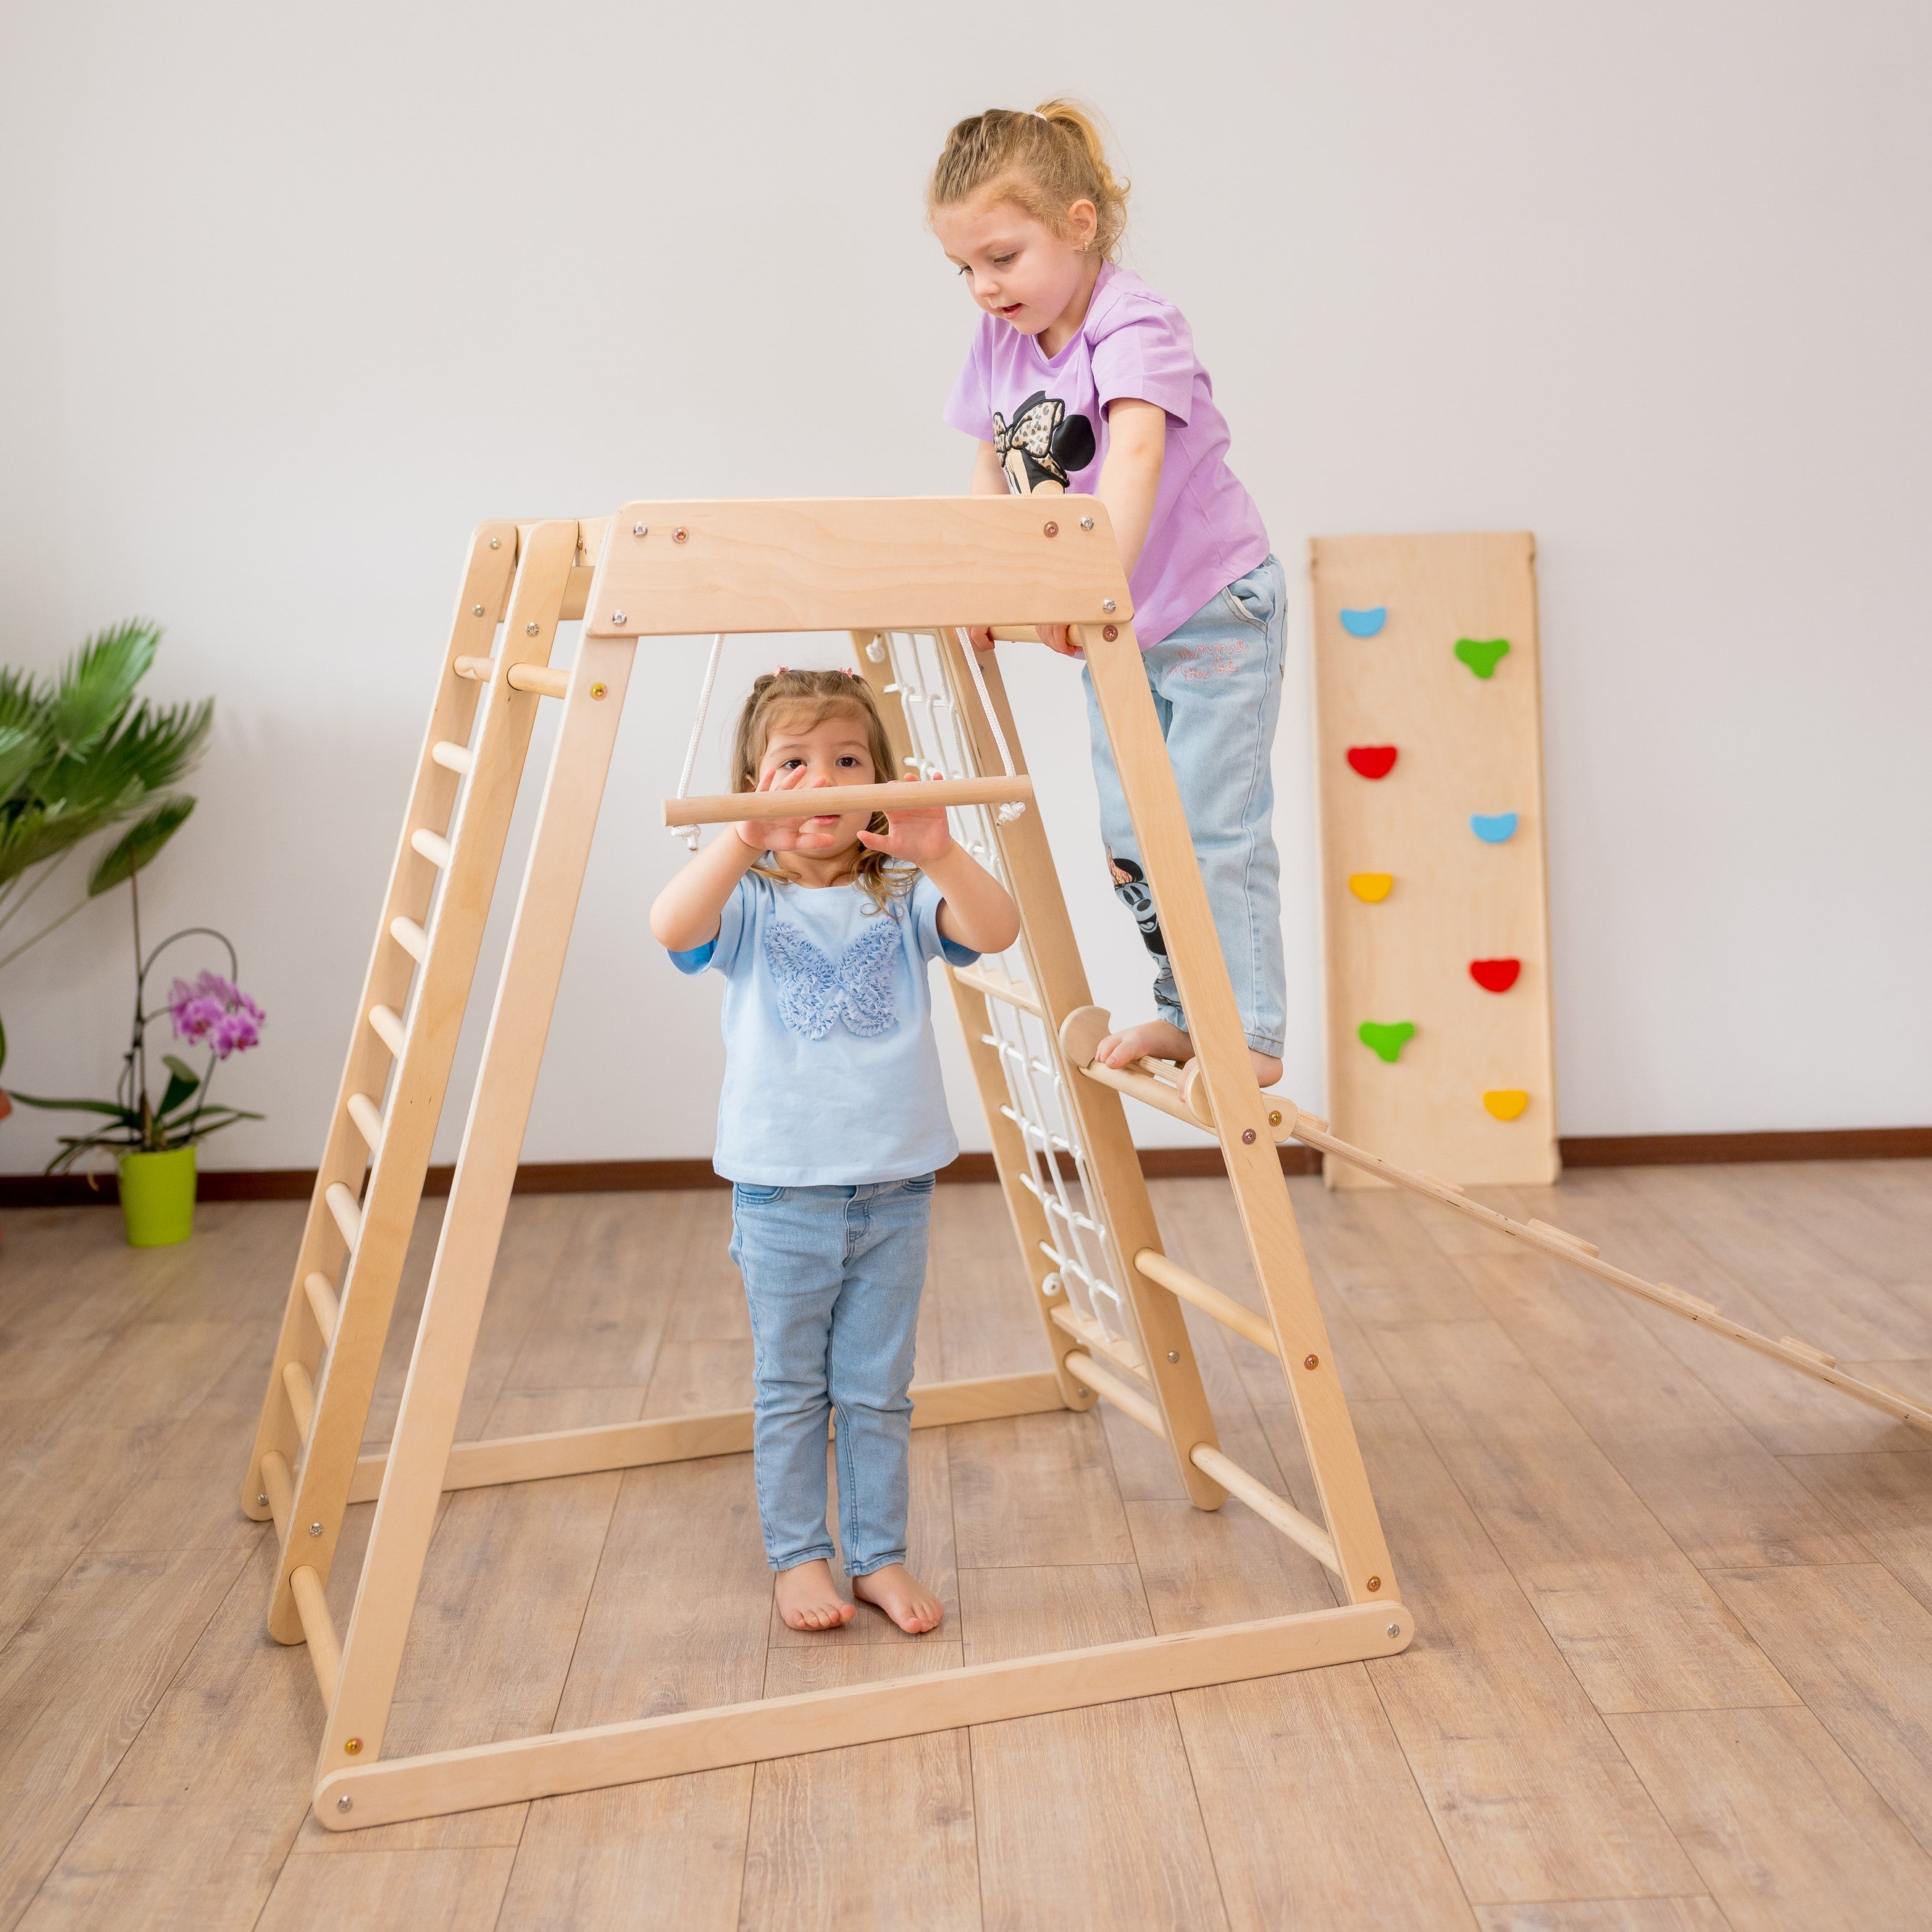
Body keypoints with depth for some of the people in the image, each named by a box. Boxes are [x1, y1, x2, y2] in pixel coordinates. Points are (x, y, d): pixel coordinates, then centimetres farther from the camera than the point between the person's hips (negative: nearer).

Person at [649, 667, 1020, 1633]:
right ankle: (798, 1555, 27)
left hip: (894, 1190, 2)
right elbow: (671, 927, -26)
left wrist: (940, 855, -35)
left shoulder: (902, 898, 1)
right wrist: (748, 841, -41)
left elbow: (997, 930, -17)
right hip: (781, 1194, -1)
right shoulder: (748, 901, -4)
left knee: (878, 1391, 13)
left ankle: (880, 1556, 26)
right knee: (790, 1392, 12)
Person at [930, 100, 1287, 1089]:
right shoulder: (999, 344, 0)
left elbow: (1134, 457, -40)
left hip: (1215, 613, -8)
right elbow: (993, 474, 10)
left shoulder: (1133, 327, -22)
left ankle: (1252, 1033, -1)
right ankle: (1185, 1013, 25)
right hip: (1114, 629, 8)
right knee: (1130, 837, 12)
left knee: (1213, 827, -10)